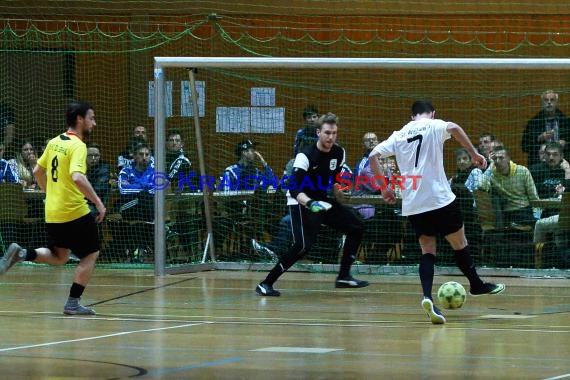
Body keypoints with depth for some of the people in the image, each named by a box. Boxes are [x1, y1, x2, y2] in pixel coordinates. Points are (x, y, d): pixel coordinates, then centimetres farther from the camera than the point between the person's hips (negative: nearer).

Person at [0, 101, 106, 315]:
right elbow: (77, 177, -29)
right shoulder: (77, 146, -14)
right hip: (75, 212, -7)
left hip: (52, 213, 7)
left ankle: (22, 254, 0)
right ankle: (73, 303, 3)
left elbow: (38, 172, 19)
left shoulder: (54, 142, 10)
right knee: (91, 254, 9)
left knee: (58, 257, 22)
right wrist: (98, 202, -24)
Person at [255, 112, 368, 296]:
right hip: (301, 202, -7)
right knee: (303, 245, -25)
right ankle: (266, 283, -17)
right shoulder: (305, 156, -25)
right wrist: (309, 203, -51)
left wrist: (339, 197, 20)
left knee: (355, 227, 2)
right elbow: (295, 189, -34)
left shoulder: (339, 153, -4)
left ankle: (344, 276, 12)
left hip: (323, 200, 7)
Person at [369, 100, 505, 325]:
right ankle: (476, 285, 29)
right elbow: (453, 128, -19)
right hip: (439, 199, -4)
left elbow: (373, 156, 9)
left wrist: (384, 188, 14)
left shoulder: (400, 135, 16)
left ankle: (427, 296, -14)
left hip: (412, 204, 4)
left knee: (428, 250, 7)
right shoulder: (434, 126, 3)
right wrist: (474, 153, -16)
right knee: (459, 243, 14)